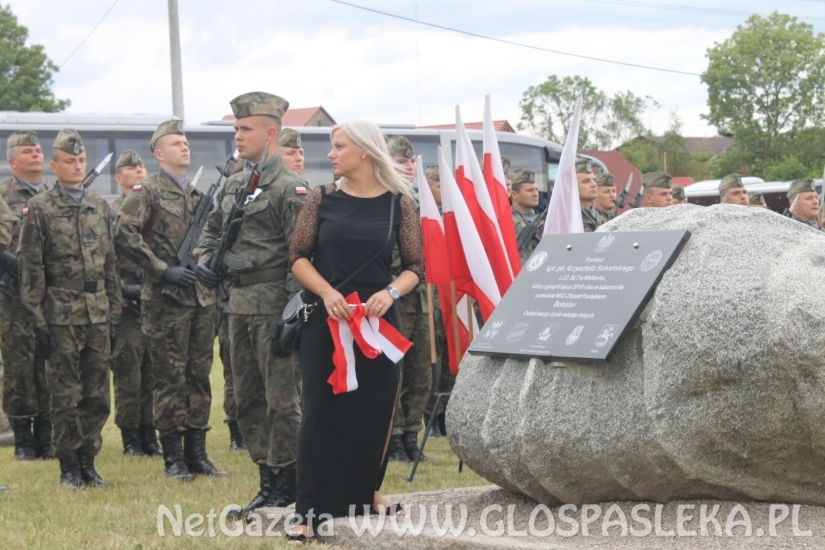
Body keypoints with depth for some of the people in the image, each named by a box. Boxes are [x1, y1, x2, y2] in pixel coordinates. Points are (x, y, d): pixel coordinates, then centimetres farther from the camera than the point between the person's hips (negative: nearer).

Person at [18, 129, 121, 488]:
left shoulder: (99, 206, 11)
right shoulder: (39, 208, -3)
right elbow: (31, 269, -5)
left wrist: (114, 311, 10)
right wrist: (38, 320, -10)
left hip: (98, 314, 4)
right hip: (61, 315, -4)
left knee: (97, 394, 6)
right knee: (66, 395, 0)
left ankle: (88, 462, 15)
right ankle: (69, 467, 8)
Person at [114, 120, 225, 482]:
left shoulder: (198, 196, 16)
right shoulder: (146, 193, -4)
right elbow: (125, 237, -14)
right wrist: (163, 269, -17)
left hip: (202, 298, 6)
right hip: (166, 299, -6)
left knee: (199, 375, 8)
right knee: (170, 377, -2)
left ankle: (197, 452, 14)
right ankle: (173, 456, 3)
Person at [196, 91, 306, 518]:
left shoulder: (289, 189, -10)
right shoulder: (232, 186, 14)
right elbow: (213, 228, 29)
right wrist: (205, 260, 8)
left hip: (273, 303, -9)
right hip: (238, 302, 9)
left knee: (280, 397, -3)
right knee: (247, 398, 12)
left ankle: (286, 481, 6)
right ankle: (268, 481, 20)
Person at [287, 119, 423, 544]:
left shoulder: (398, 202, 0)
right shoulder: (322, 198, 2)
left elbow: (415, 266, 1)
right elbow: (298, 256, 0)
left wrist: (390, 292, -18)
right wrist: (327, 292, -16)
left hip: (378, 318, 0)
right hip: (326, 317, 0)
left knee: (374, 410, 5)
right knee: (322, 409, -2)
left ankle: (365, 492, 25)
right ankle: (311, 509, 1)